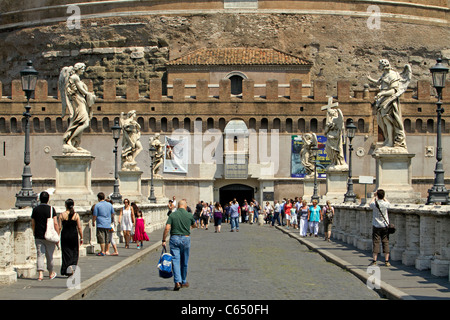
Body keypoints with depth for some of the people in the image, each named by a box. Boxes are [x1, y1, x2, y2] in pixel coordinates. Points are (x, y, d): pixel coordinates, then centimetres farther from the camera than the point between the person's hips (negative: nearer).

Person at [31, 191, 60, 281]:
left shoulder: (35, 209, 2)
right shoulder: (51, 209, -6)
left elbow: (32, 224, 9)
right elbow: (55, 223, -9)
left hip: (38, 236, 2)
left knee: (40, 255, 1)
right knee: (49, 255, 11)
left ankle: (40, 274, -12)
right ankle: (51, 273, 26)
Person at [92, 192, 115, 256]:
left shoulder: (97, 205, -8)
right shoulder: (109, 204, 6)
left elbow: (94, 215, -6)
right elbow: (112, 214, 18)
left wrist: (93, 222, 10)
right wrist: (112, 219, 37)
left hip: (100, 225, -5)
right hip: (108, 224, 5)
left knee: (101, 239, -2)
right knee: (107, 239, 12)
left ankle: (102, 252, -3)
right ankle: (107, 251, 18)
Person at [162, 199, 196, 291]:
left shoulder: (172, 215, -2)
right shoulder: (189, 215, 1)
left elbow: (167, 228, -10)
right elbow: (194, 224, 21)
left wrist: (164, 240, -5)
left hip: (174, 239, -1)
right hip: (186, 238, 1)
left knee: (175, 261, -4)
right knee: (184, 262, 13)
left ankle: (177, 282, -19)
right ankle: (183, 282, 25)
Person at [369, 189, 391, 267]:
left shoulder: (375, 204, -12)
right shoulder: (386, 204, -8)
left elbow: (370, 204, 14)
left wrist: (374, 196, 24)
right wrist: (383, 197, 25)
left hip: (376, 226, -1)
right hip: (385, 226, 1)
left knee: (375, 242, 1)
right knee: (385, 242, 5)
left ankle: (374, 261, 0)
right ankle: (387, 261, 4)